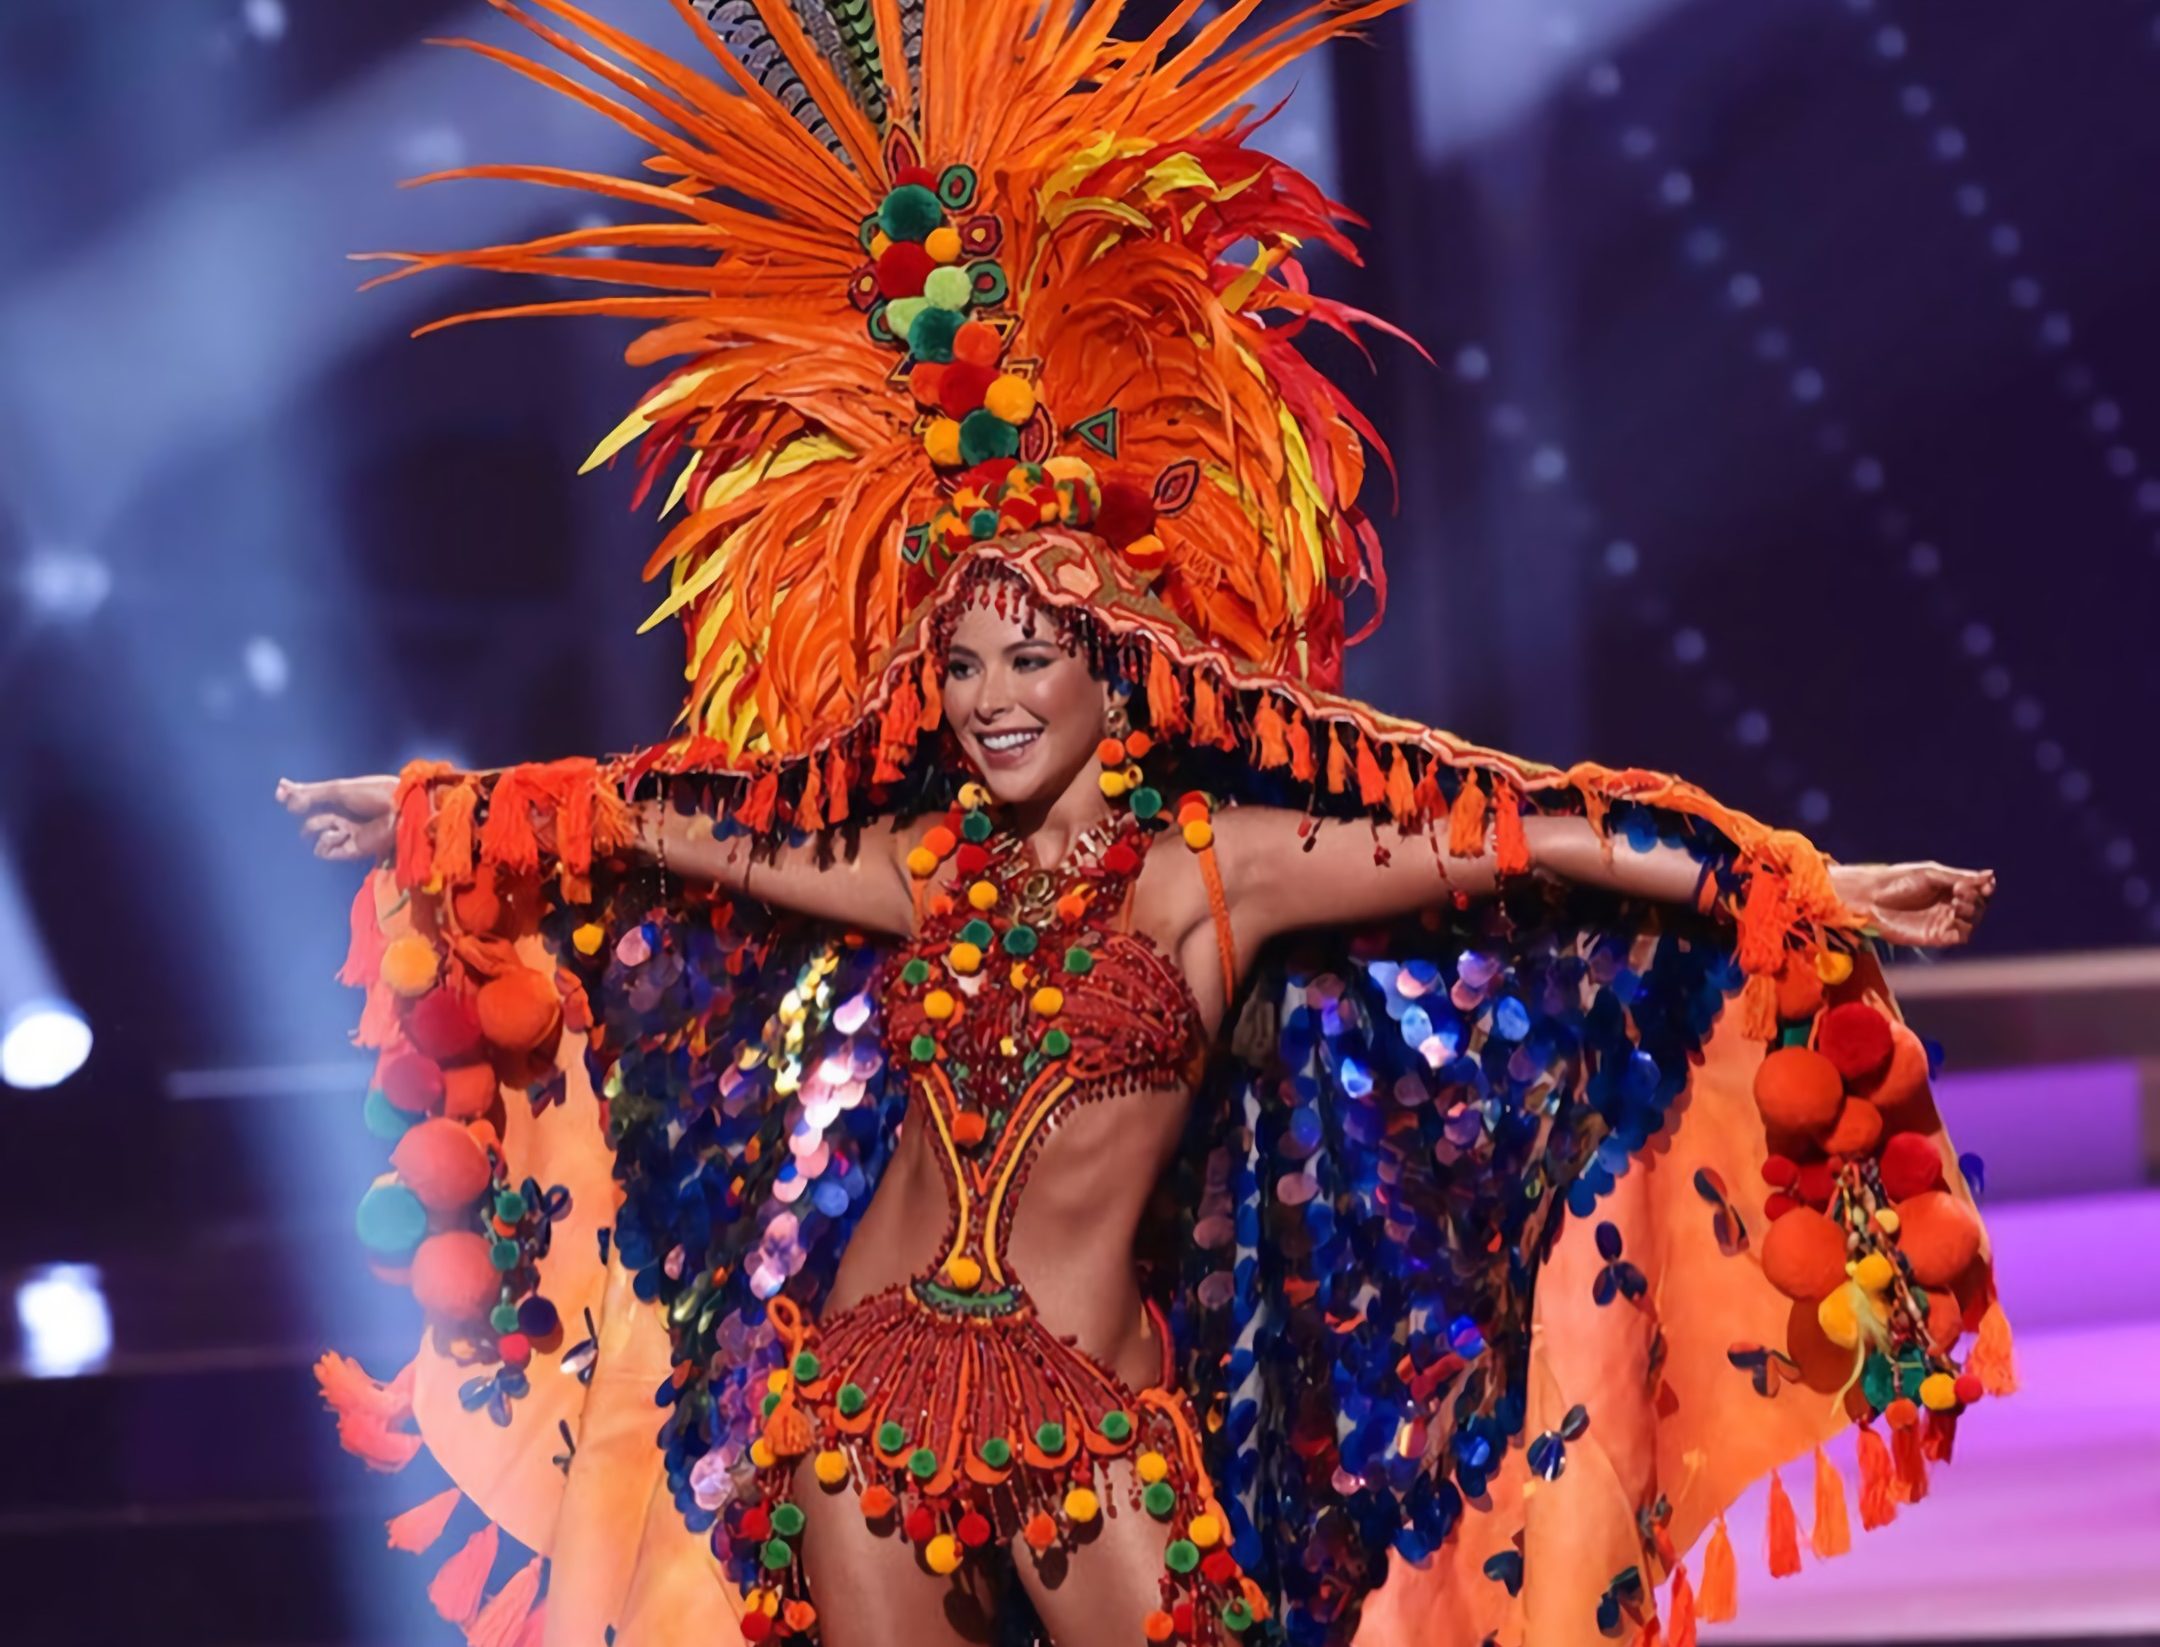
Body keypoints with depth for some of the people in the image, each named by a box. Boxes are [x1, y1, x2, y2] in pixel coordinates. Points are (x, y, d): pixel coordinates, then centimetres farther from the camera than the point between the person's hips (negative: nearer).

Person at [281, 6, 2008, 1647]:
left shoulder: (1218, 869, -3)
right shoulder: (918, 868, 7)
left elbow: (1513, 843, -9)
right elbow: (665, 825, 20)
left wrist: (1812, 894, -14)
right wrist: (431, 811, 31)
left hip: (1089, 1424, -4)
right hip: (862, 1398, 4)